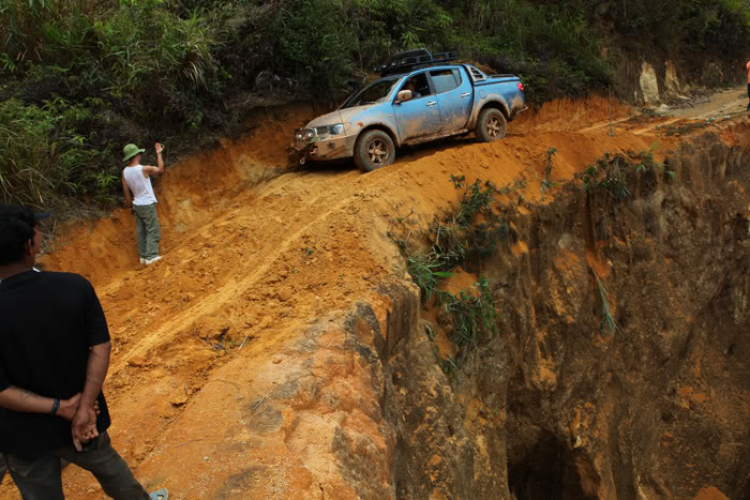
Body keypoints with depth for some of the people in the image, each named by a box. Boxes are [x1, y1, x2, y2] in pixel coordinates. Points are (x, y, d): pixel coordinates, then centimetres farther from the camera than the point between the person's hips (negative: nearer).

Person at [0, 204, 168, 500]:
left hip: (25, 435, -2)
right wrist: (85, 407, -16)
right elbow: (101, 347, -17)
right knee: (108, 465, 30)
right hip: (82, 415, 2)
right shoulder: (75, 287, -19)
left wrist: (60, 407, -16)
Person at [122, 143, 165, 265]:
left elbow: (126, 191, 6)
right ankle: (151, 256, -5)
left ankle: (143, 256, 15)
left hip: (137, 205, 6)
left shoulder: (125, 172, -1)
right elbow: (160, 169, -2)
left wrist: (131, 206, 17)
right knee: (153, 231, -1)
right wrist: (159, 153, 7)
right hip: (148, 205, -6)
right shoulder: (144, 169, -19)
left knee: (141, 231, 11)